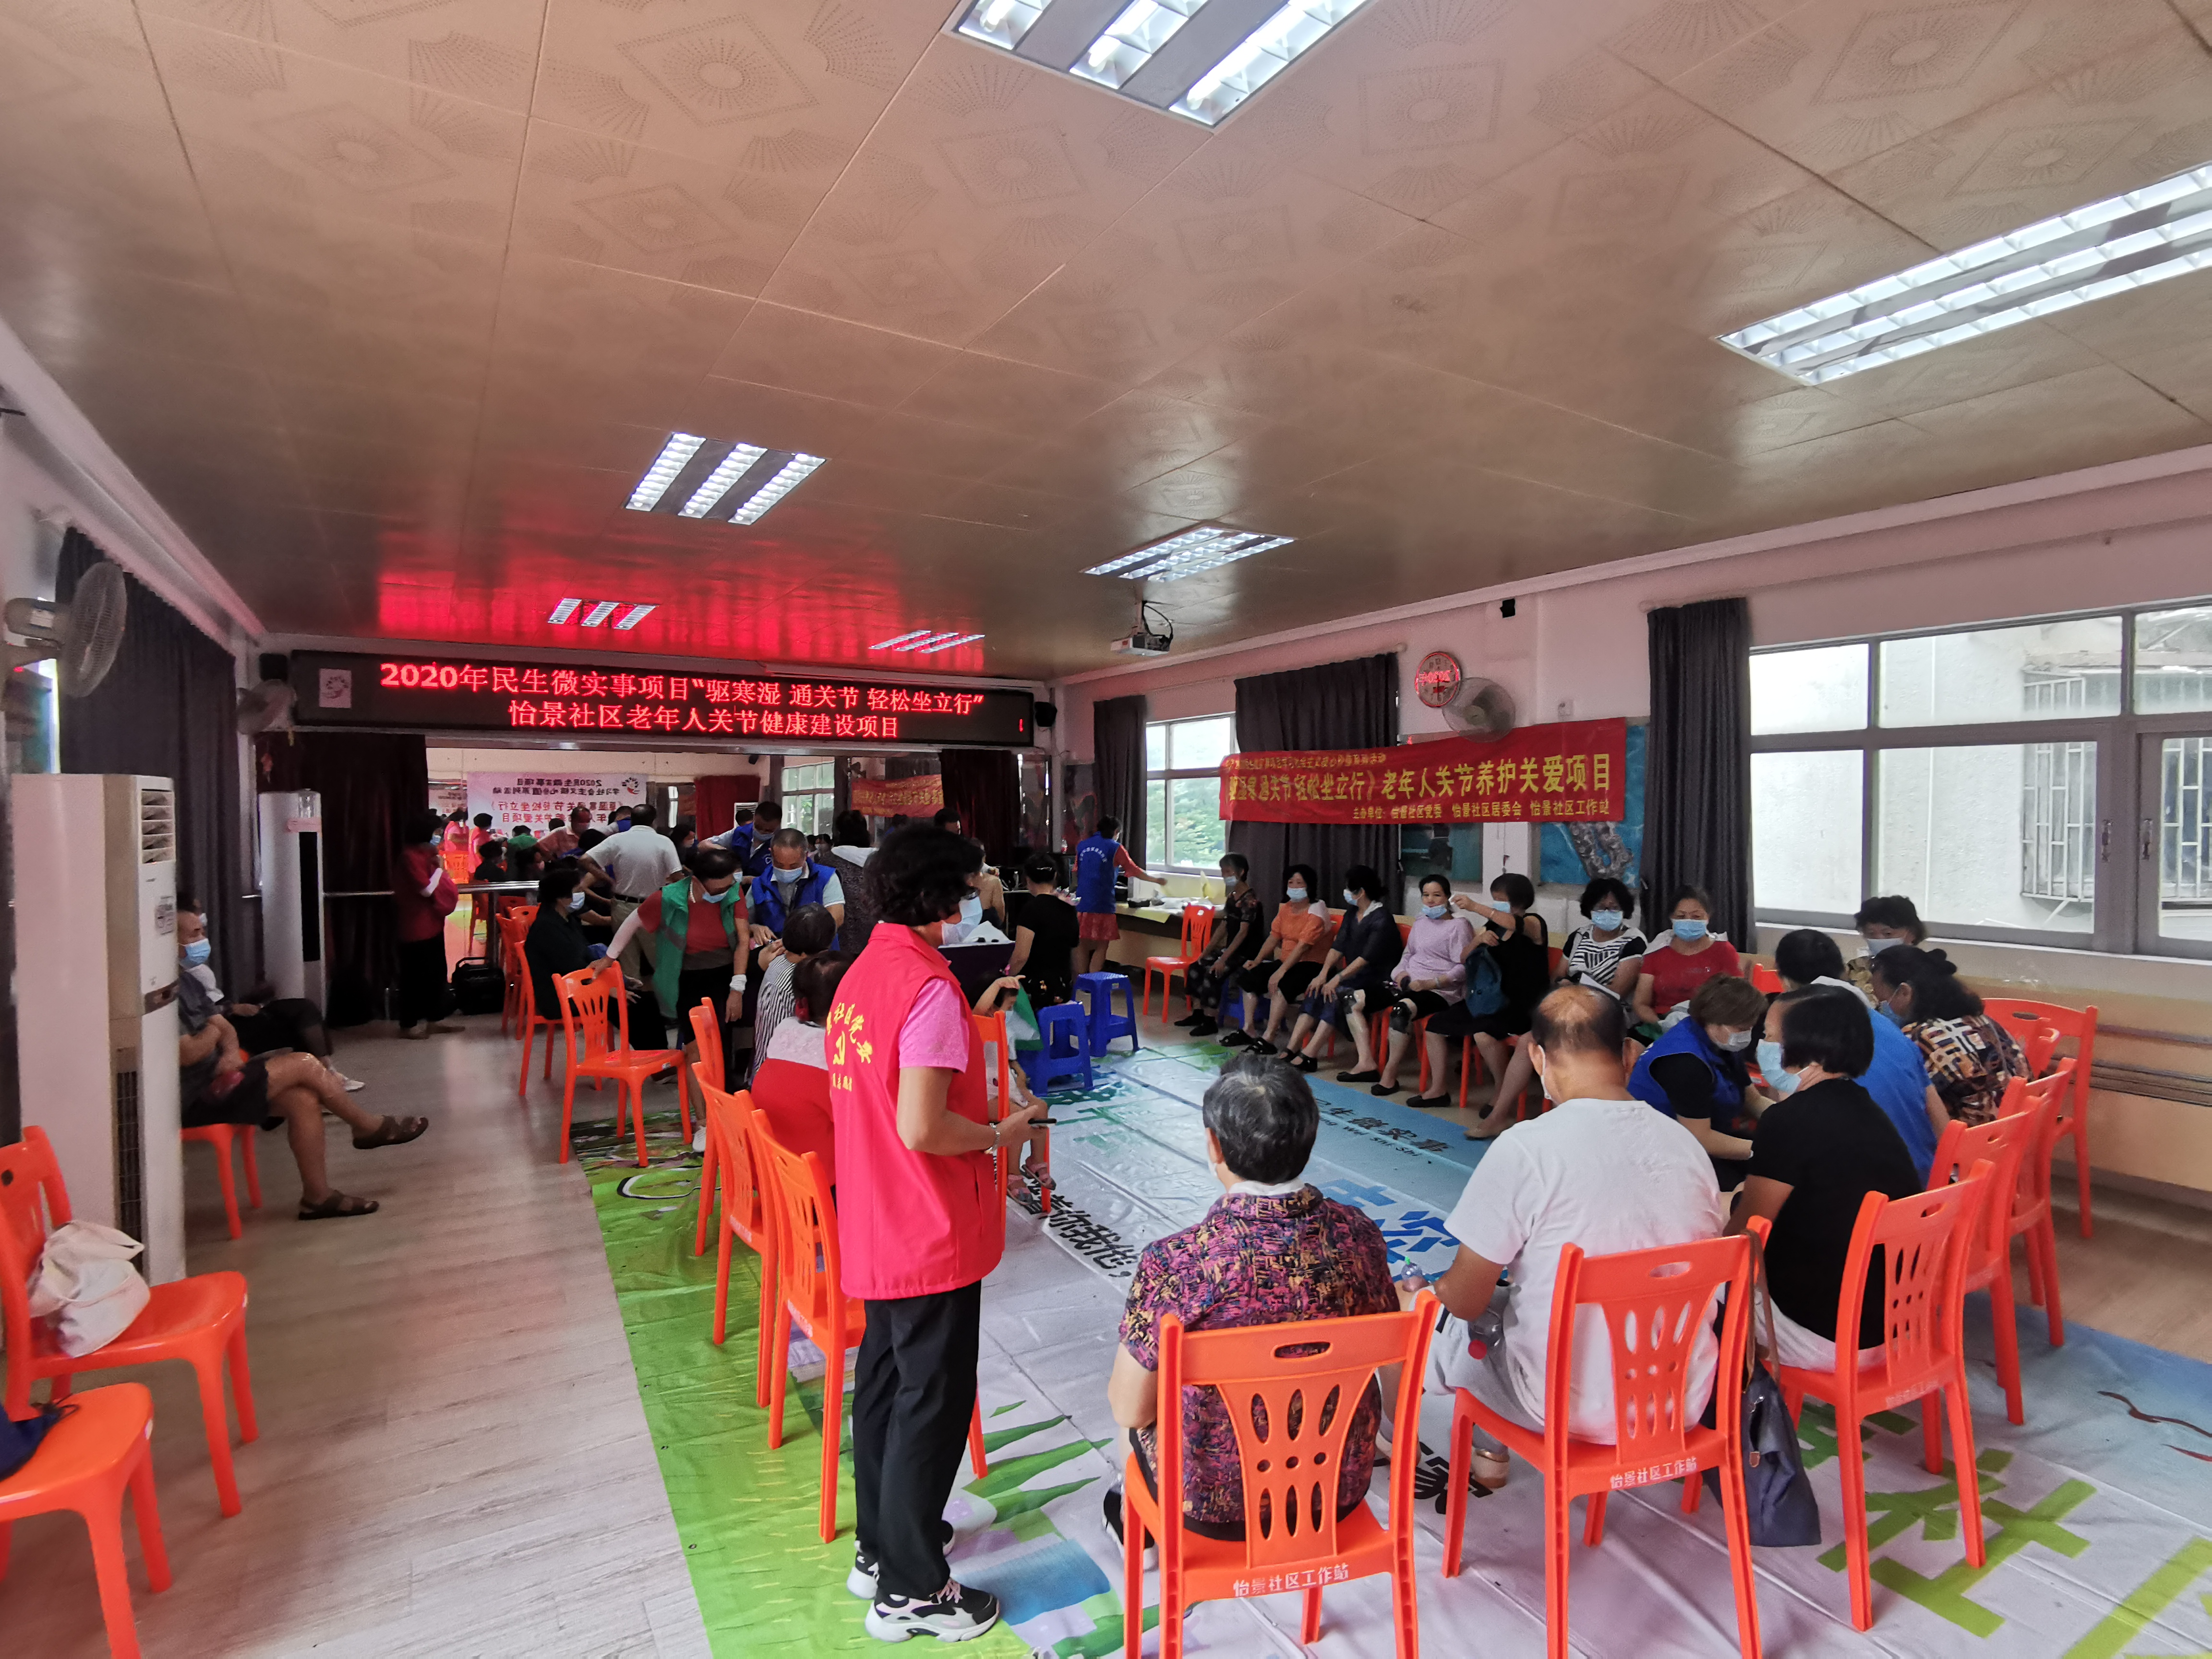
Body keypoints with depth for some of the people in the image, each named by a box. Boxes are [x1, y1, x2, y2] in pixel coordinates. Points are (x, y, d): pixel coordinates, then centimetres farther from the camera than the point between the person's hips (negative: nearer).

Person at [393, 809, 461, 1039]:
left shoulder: (424, 854, 13)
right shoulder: (410, 856, -16)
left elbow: (439, 885, 18)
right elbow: (428, 889, -20)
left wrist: (439, 869, 3)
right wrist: (439, 867, -10)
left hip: (431, 923, 10)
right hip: (416, 926, -10)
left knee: (436, 972, 13)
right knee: (415, 975, -2)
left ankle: (435, 1017, 21)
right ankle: (409, 1024, 6)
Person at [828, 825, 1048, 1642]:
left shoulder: (859, 975, 5)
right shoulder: (930, 989, -23)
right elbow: (921, 1128, -28)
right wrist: (1000, 1133, -12)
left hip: (873, 1228, 9)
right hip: (932, 1237, -9)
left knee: (884, 1383, 21)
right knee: (932, 1403, 7)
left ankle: (881, 1546, 39)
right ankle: (911, 1589, 23)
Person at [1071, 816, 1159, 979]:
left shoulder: (1082, 846, 11)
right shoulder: (1115, 848, -3)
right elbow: (1133, 871, 3)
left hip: (1082, 903, 5)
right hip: (1102, 904, -5)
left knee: (1083, 944, 14)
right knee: (1102, 946, 3)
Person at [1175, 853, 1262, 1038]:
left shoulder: (1250, 900, -17)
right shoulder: (1231, 897, 11)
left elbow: (1243, 933, -24)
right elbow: (1223, 927, 16)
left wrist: (1223, 959, -28)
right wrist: (1207, 951, 11)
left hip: (1246, 952, -9)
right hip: (1230, 948, 9)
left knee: (1213, 974, -25)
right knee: (1195, 968, 1)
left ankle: (1210, 1021, -16)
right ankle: (1198, 1013, 9)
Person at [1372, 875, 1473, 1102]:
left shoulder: (1458, 926, -1)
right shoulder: (1420, 923, 21)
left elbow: (1463, 968, -10)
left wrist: (1430, 983, -21)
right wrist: (1401, 973, 4)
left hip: (1440, 990, -8)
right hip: (1409, 984, 8)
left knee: (1401, 1009, -37)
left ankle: (1389, 1075, -23)